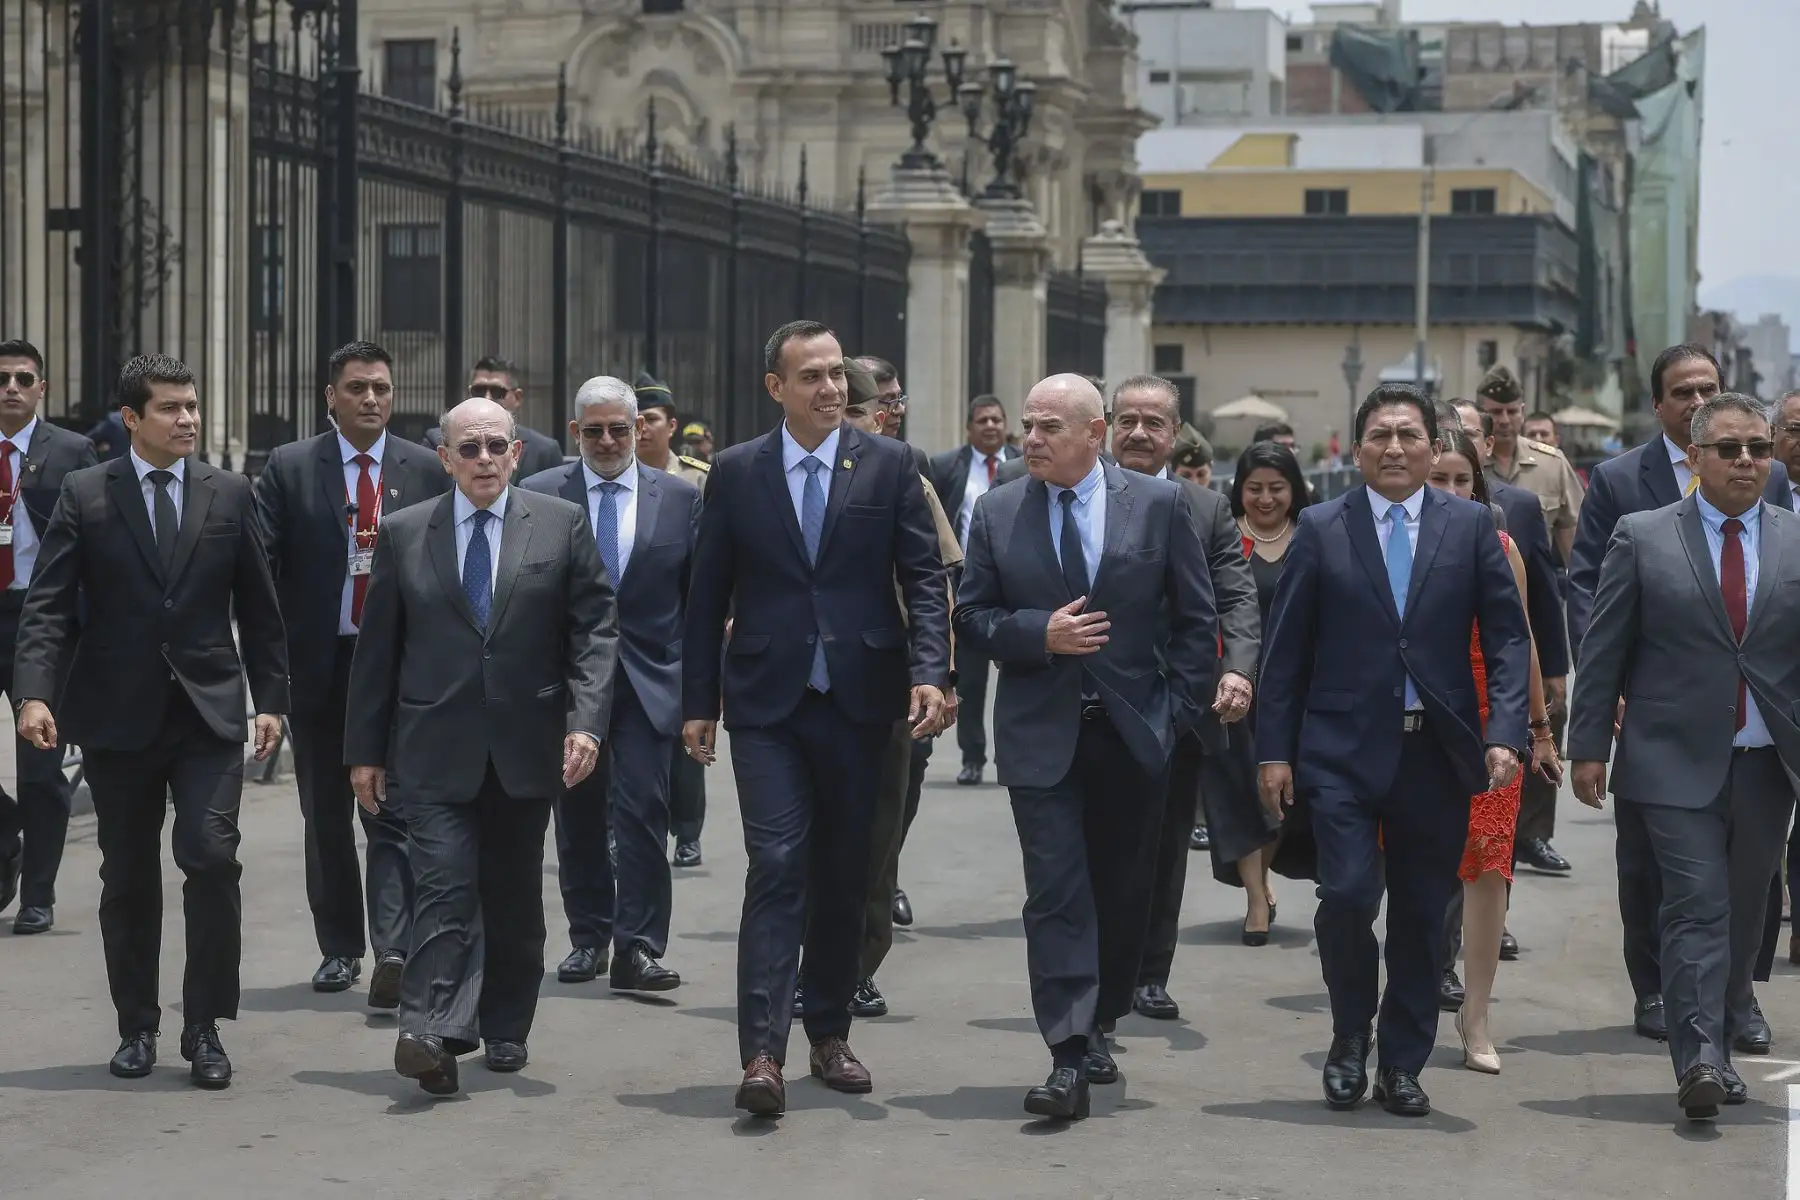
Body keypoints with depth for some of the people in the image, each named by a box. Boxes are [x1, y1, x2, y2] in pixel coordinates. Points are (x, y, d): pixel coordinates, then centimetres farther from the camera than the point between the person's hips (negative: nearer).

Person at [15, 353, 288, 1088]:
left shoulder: (229, 495, 6)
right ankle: (136, 1027, 22)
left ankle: (204, 1028, -3)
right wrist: (34, 692, -19)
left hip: (209, 711, 0)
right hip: (118, 715, 0)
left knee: (212, 858, -13)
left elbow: (258, 606, 9)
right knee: (128, 876, 9)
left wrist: (271, 698, 3)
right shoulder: (85, 495, 1)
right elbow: (47, 605, -6)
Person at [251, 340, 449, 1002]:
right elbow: (262, 568, -1)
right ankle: (340, 948, 23)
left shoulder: (427, 471, 4)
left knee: (394, 813, -9)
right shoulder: (289, 468, 3)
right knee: (326, 815, 11)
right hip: (317, 666, 1)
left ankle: (393, 951, -16)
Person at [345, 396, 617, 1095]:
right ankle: (431, 1035, -19)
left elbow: (595, 631, 1)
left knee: (514, 894, 11)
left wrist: (586, 722, -11)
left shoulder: (562, 525, 4)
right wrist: (365, 749, 5)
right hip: (436, 749, -1)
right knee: (444, 887, -13)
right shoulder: (403, 534, 5)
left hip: (525, 746, 1)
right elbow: (377, 649, 7)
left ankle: (505, 1030, 24)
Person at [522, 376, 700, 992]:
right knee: (577, 819, 9)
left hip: (649, 681, -1)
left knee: (643, 812, -10)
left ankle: (637, 948, -8)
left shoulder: (681, 498, 5)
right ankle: (588, 936, 22)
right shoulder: (538, 496, 3)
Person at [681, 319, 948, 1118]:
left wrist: (930, 672, -13)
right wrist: (698, 701, 4)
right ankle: (762, 1054, -13)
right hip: (767, 702, -1)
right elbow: (708, 595, 7)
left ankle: (829, 1033, 23)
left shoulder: (888, 466, 3)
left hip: (858, 700, 1)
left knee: (843, 873, 10)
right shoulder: (736, 472, 4)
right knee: (777, 868, -10)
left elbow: (923, 578, 0)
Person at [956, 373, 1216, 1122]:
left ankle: (1097, 1025, 30)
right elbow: (973, 617, 4)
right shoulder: (997, 514, 3)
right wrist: (1040, 635, -14)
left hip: (1135, 731, 1)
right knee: (1056, 894, -7)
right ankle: (1069, 1059, -9)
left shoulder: (1159, 506, 0)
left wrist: (1180, 711, -4)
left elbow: (1195, 618, 3)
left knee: (1124, 893, 11)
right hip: (1041, 733, 0)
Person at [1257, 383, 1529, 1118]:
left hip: (1437, 753, 2)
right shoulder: (1321, 529, 3)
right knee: (1348, 892, -14)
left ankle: (1402, 1067, 21)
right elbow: (1286, 647, 3)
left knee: (1421, 917, 7)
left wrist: (1504, 733, -9)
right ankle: (1350, 1037, 10)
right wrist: (1274, 748, -2)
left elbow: (1508, 637, 3)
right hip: (1345, 749, -1)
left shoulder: (1471, 526, 5)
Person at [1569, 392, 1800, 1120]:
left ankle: (1720, 1048, 24)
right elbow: (1604, 650, 2)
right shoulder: (1642, 538, 1)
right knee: (1697, 906, -12)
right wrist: (1588, 745, -2)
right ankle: (1698, 1058, -15)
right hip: (1677, 761, -3)